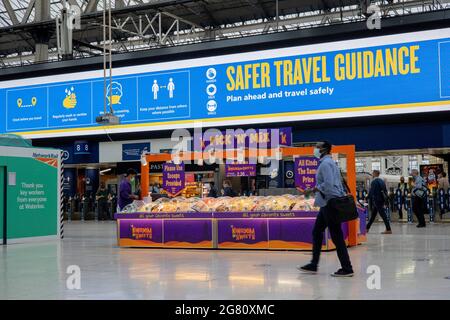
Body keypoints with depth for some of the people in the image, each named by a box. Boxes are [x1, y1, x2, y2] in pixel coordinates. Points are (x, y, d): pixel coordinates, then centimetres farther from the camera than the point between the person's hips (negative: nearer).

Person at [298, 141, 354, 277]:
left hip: (330, 203, -11)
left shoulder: (325, 163, -14)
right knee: (316, 232, 14)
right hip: (327, 204, 11)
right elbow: (337, 183, 21)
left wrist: (316, 188, -11)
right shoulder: (329, 162, 18)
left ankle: (347, 268, 0)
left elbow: (328, 184, -25)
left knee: (336, 236, -6)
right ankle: (313, 265, 20)